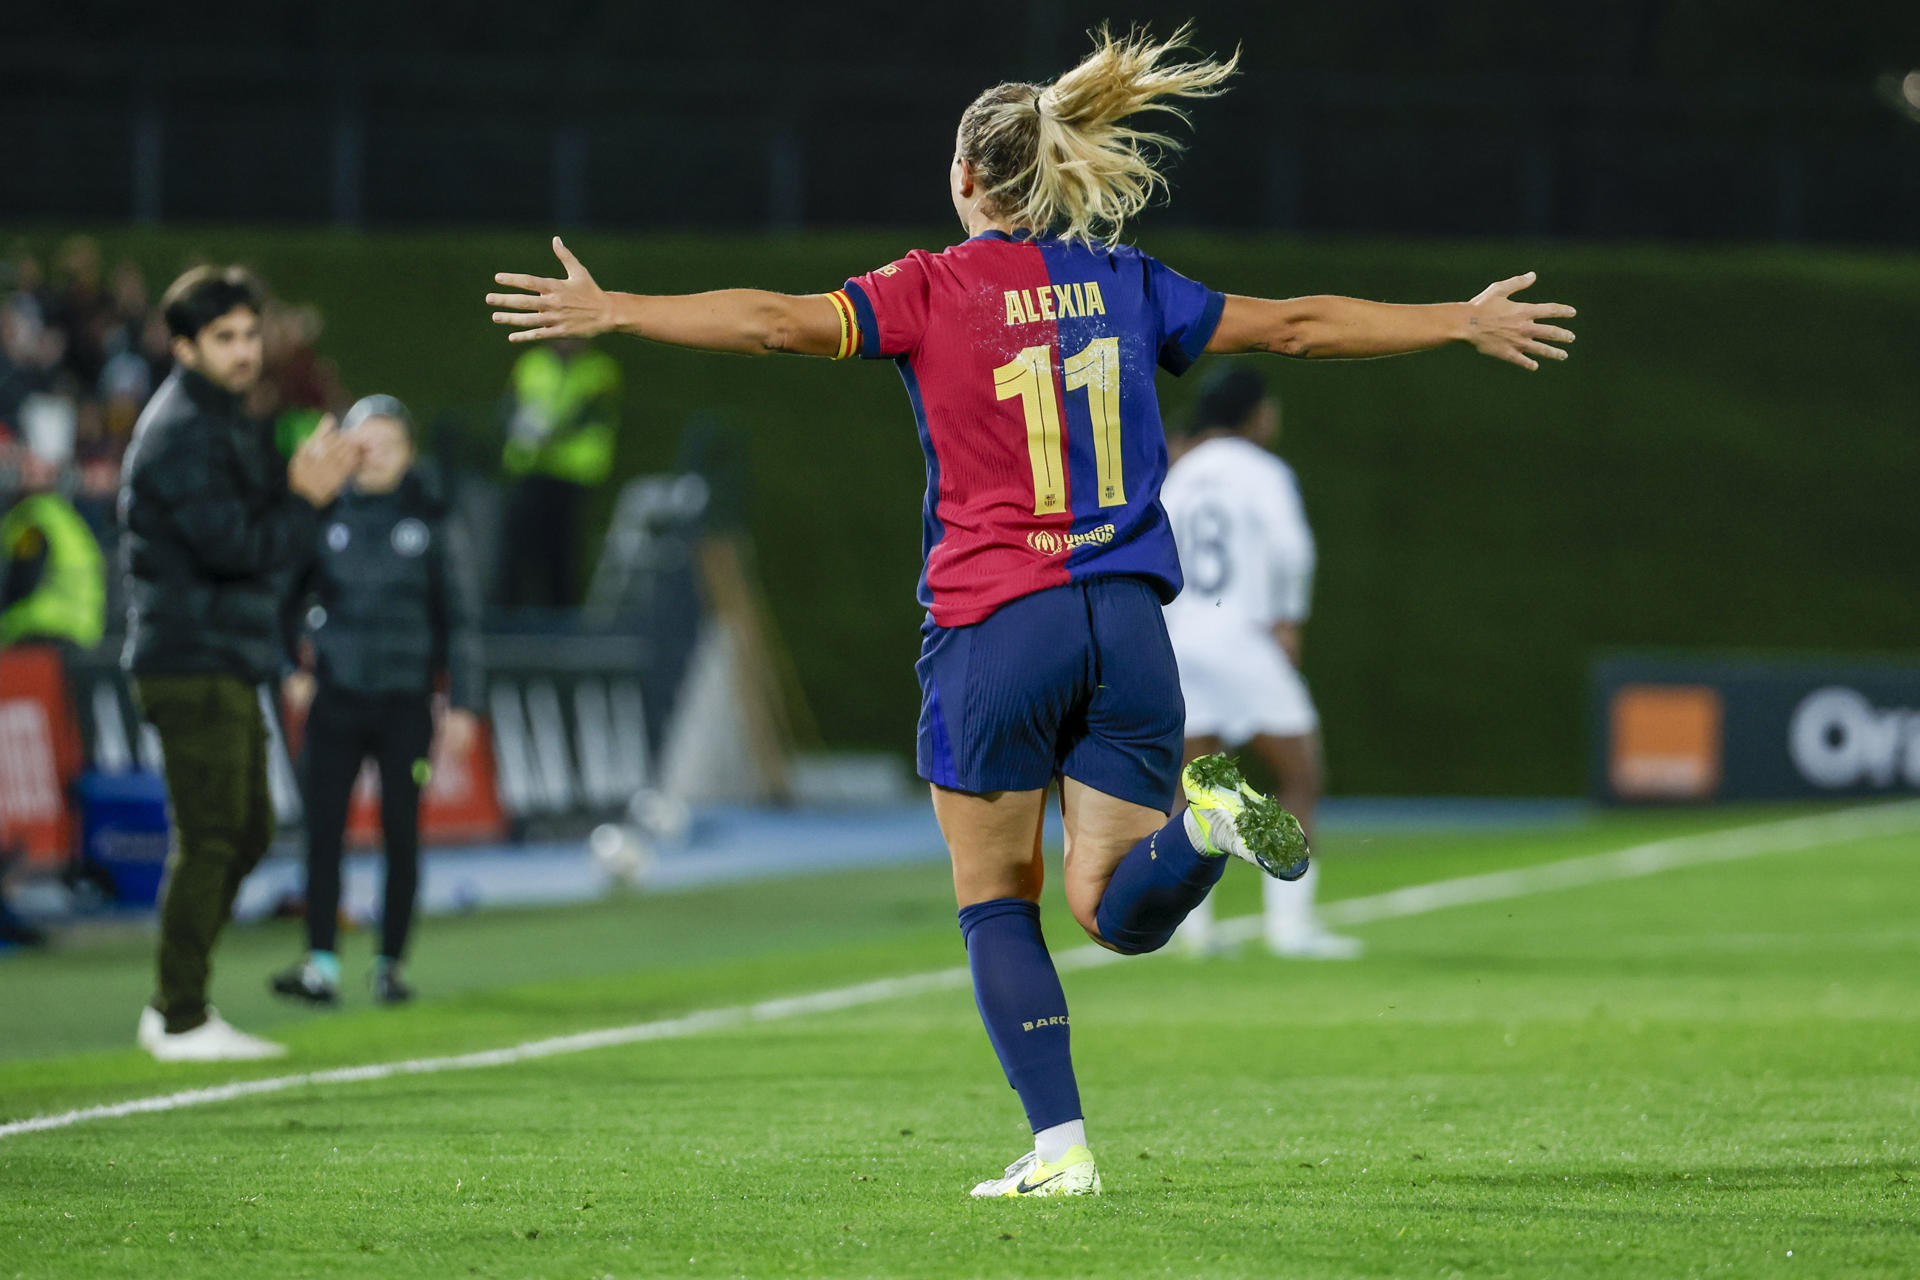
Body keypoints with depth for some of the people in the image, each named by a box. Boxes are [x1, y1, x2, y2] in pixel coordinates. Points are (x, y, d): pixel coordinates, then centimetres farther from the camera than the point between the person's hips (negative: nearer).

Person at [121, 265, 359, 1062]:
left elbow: (264, 540, 18)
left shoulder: (224, 423, 19)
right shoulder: (180, 432, -14)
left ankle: (176, 1005, 19)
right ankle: (183, 1021, -4)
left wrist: (305, 485, 2)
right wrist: (305, 497, -12)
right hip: (192, 664, -10)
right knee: (209, 840, -8)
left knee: (245, 832, 14)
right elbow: (234, 545, -22)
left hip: (228, 665, 10)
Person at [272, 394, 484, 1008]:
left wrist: (462, 704, 1)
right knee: (323, 829, -6)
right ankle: (321, 964, -4)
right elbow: (287, 598, 16)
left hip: (405, 703, -1)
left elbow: (460, 617, 5)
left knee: (402, 834, 0)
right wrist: (289, 668, 5)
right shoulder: (326, 516, 4)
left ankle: (390, 964, 9)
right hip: (336, 699, 1)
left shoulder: (431, 521, 2)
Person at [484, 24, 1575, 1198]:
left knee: (998, 907, 8)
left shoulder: (936, 289, -3)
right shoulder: (1125, 285, 9)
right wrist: (1464, 322, 27)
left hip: (993, 626, -3)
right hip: (1126, 620, 3)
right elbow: (1295, 326, 15)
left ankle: (1061, 1147, -2)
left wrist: (607, 311, -4)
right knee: (1120, 913, 8)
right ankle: (1203, 821, -23)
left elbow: (777, 321, -10)